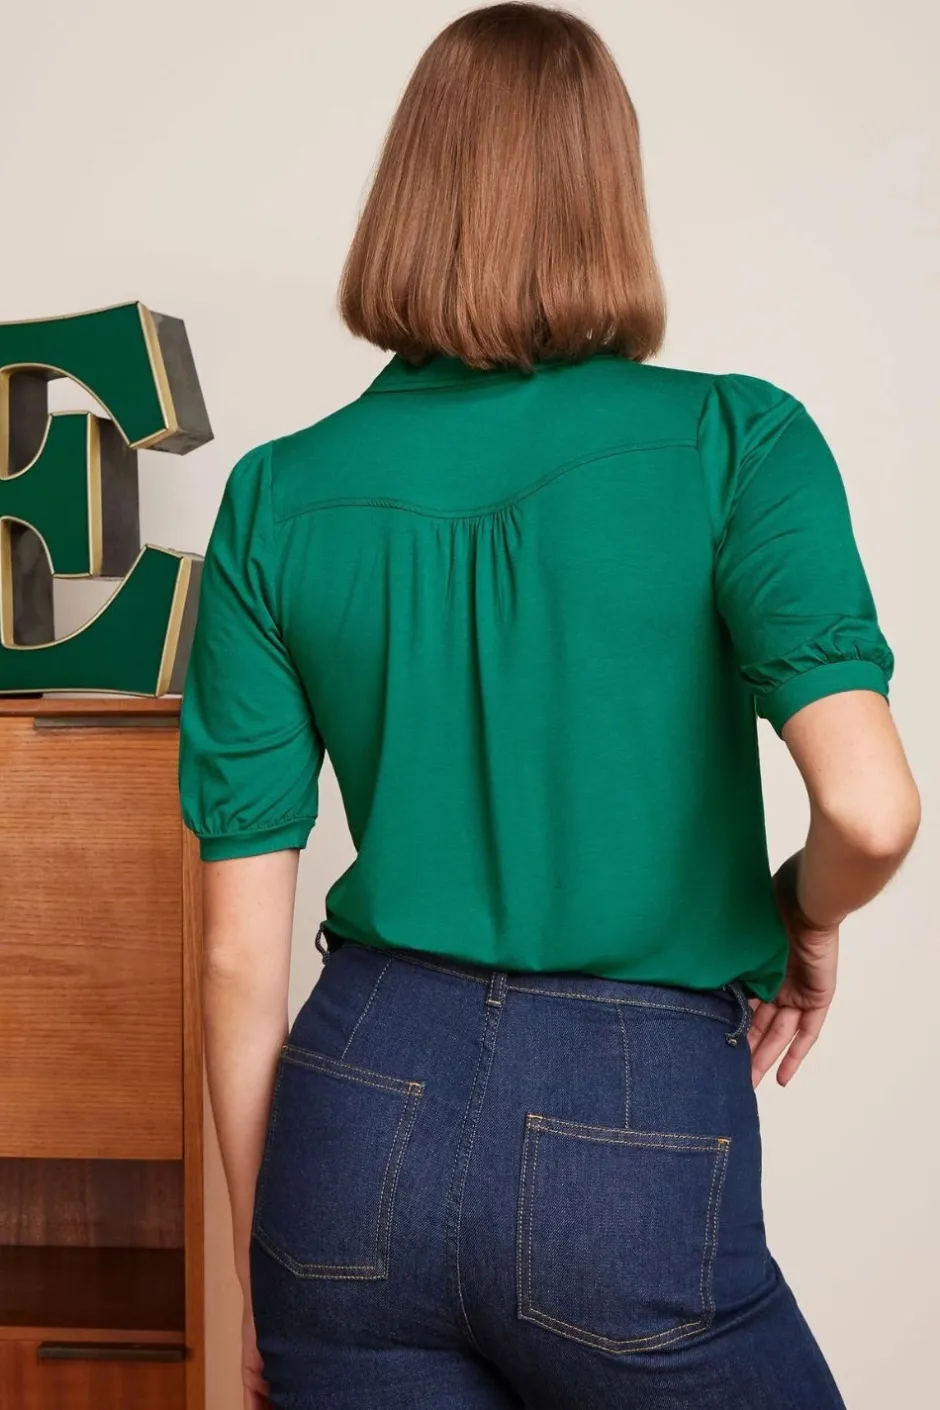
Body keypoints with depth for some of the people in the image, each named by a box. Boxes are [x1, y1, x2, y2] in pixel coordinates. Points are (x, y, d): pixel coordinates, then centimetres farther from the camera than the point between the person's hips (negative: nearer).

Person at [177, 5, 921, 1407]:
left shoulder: (276, 499, 0)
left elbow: (242, 955, 0)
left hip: (359, 1109, 3)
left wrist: (262, 1291, 13)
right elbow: (871, 807, -22)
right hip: (635, 1136, -2)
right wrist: (807, 919, 3)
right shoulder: (733, 442, -7)